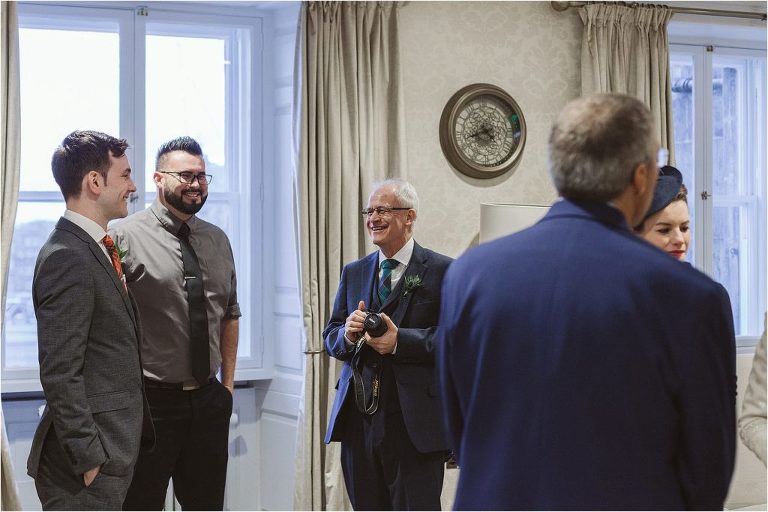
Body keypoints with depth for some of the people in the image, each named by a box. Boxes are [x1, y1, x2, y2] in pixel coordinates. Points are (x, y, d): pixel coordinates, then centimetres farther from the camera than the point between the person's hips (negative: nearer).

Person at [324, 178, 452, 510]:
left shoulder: (442, 271, -3)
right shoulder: (353, 273, 15)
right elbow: (330, 338, 16)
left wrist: (400, 341, -20)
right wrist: (347, 335, -7)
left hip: (413, 422, -5)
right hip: (358, 419, 5)